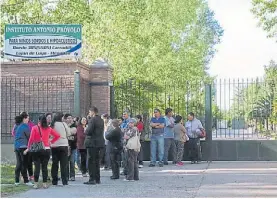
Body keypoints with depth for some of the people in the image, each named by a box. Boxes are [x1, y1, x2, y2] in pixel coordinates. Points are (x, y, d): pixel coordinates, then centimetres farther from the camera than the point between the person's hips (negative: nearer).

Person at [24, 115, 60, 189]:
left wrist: (28, 148, -2)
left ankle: (36, 183, 0)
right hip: (46, 149, 2)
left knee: (37, 167, 1)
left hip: (36, 150, -2)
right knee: (45, 167, 6)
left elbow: (31, 139, -10)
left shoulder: (34, 128, -4)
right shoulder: (48, 129, 4)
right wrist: (51, 142, 11)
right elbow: (57, 136, 6)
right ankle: (45, 183, 7)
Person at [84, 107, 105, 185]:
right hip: (99, 142, 9)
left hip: (92, 143, -9)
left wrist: (86, 130, 2)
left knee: (91, 161, -5)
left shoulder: (92, 120, -14)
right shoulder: (101, 120, 12)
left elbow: (88, 131, -21)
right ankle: (97, 179, 18)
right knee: (97, 161, 14)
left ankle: (92, 179, -6)